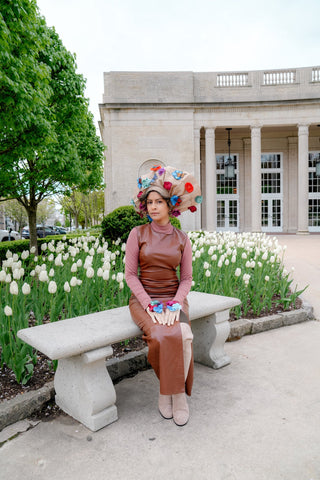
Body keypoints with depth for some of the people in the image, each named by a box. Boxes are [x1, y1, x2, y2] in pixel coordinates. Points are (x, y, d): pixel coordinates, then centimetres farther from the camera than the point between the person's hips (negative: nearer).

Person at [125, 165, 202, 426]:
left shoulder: (182, 238, 5)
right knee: (161, 337, -30)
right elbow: (130, 274, -3)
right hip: (143, 298, -1)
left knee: (183, 336, -28)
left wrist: (175, 304, -12)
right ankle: (173, 390, -1)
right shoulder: (138, 233, 0)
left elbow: (187, 278, 5)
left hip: (174, 298, 2)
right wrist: (149, 304, -14)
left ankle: (175, 391, -3)